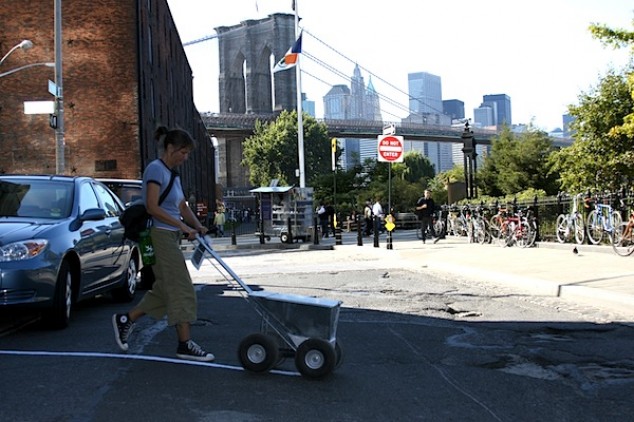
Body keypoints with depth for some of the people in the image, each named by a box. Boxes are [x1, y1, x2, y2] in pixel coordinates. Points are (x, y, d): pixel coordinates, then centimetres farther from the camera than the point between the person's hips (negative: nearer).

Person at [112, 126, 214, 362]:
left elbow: (182, 207, 18)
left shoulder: (172, 174, 17)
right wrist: (183, 226, -18)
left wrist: (197, 225, 0)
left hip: (171, 237, 10)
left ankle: (125, 320, 24)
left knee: (165, 290, 13)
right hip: (160, 235, -10)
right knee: (181, 289, -7)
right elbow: (152, 207, -20)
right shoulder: (156, 169, -11)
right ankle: (185, 344, -1)